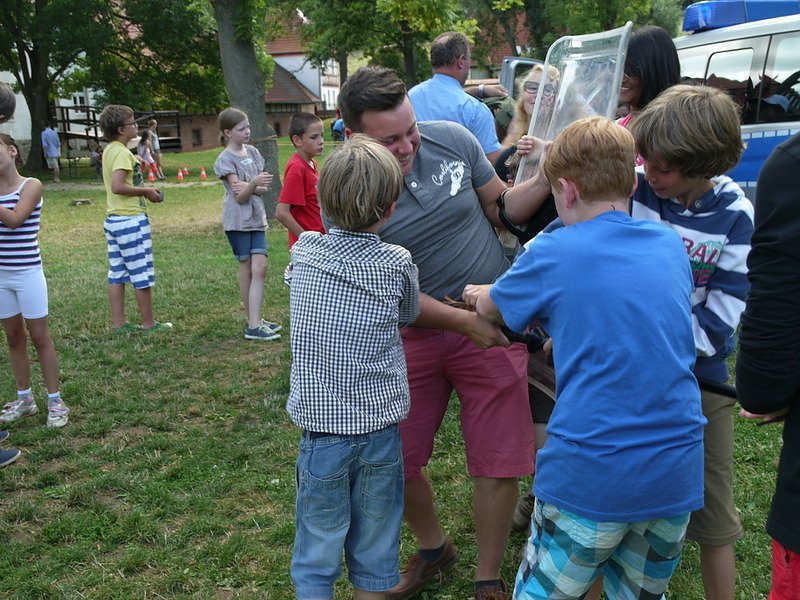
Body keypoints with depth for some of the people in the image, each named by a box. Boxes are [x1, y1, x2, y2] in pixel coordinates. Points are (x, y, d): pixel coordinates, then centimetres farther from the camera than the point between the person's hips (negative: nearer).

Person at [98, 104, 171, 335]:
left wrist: (142, 190, 12)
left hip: (113, 219, 9)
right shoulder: (123, 153, -16)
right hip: (130, 219, -9)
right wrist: (146, 191, -15)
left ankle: (118, 323, 16)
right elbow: (118, 186, -26)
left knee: (117, 274, 11)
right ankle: (149, 324, 9)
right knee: (143, 274, 1)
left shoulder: (109, 151, 13)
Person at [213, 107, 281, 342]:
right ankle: (253, 323, 8)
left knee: (259, 268, -4)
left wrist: (248, 186, -16)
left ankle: (255, 322, -1)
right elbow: (239, 196, -15)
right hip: (238, 220, -5)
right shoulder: (225, 159, -9)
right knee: (248, 269, 1)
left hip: (256, 217, 5)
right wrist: (254, 183, -34)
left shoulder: (253, 152, 9)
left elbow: (263, 189, 5)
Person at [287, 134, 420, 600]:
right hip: (380, 430, 0)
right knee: (375, 555, 16)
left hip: (322, 429, 1)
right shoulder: (398, 265, -10)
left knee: (317, 555, 14)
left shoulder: (304, 252, -6)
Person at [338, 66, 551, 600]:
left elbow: (503, 207, 5)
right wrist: (461, 319, -23)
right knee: (395, 460, 11)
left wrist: (547, 177, -14)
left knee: (499, 464, 3)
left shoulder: (453, 140, -8)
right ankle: (433, 550, 42)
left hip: (491, 326, 0)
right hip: (411, 335, 0)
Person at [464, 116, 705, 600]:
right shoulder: (671, 247, 7)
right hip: (678, 469, 5)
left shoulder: (554, 254, -7)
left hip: (594, 475, -5)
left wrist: (478, 296, 34)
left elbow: (491, 307, 12)